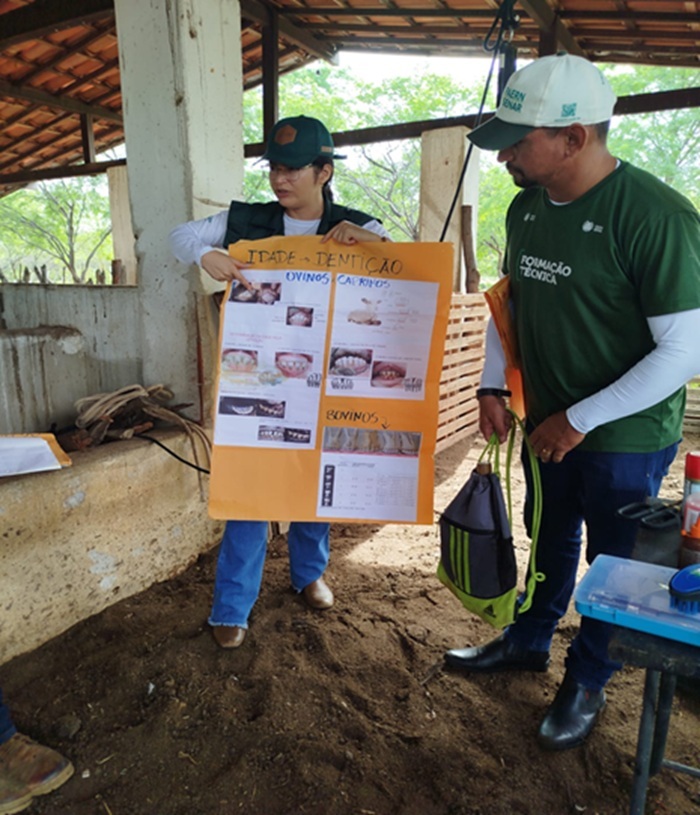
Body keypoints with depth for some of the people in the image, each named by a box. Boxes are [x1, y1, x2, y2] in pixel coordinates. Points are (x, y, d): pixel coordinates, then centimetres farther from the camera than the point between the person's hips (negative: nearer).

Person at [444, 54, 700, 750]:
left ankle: (588, 681, 38)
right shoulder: (526, 207, -1)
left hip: (625, 437, -6)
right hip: (549, 424, 6)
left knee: (612, 563, 14)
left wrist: (581, 419, -20)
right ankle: (527, 642, 46)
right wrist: (492, 387, 0)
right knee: (550, 541, 23)